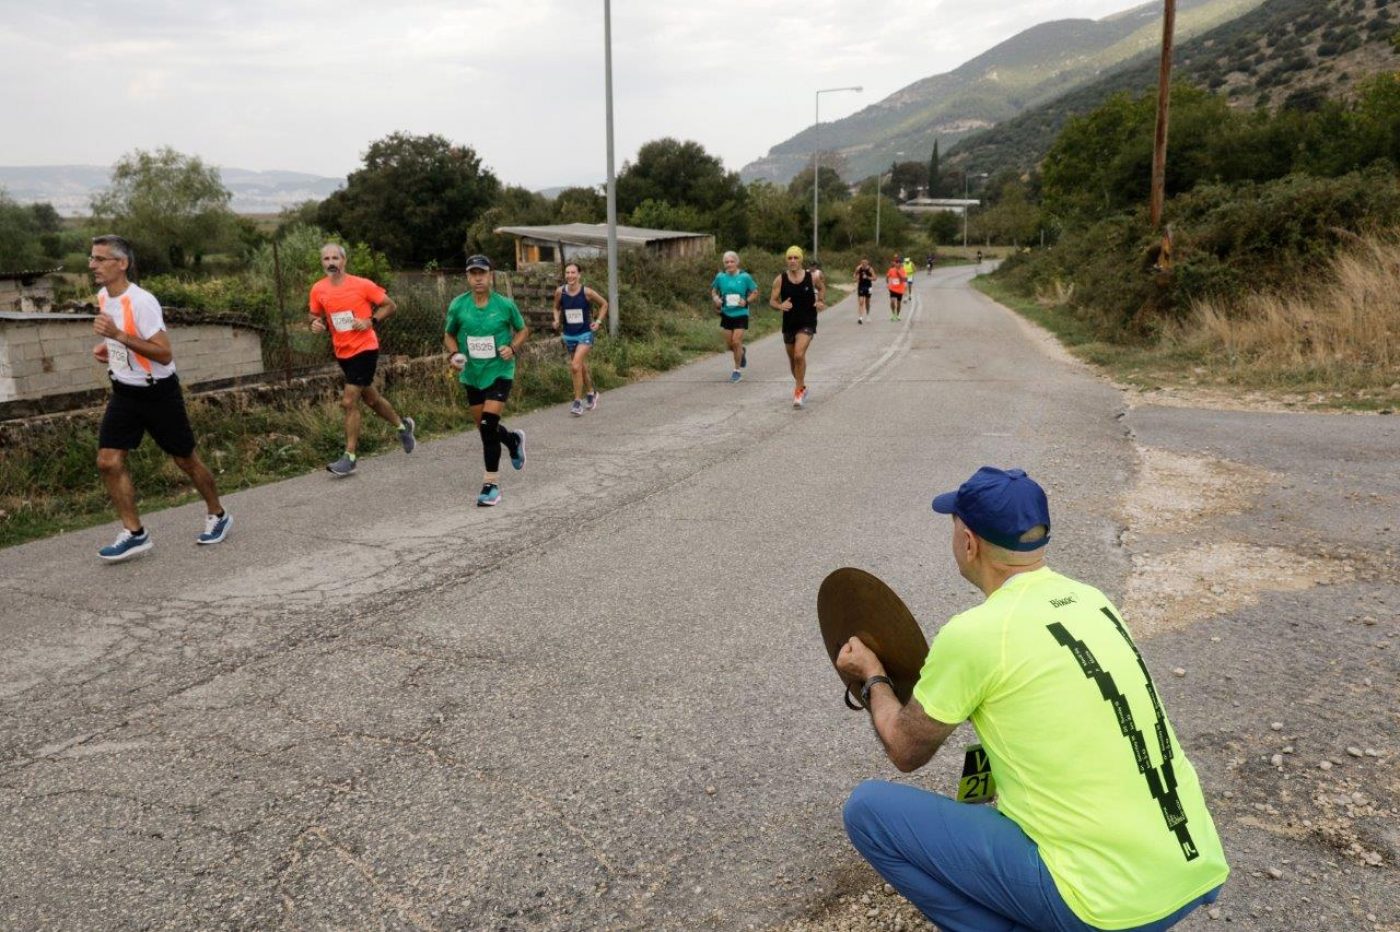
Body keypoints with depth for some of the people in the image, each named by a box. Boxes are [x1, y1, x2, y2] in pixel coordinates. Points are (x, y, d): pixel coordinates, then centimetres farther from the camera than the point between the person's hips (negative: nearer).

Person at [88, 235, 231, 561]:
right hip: (124, 392, 7)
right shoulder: (103, 297, 5)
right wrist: (109, 348, 6)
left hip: (157, 392, -7)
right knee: (108, 461, -3)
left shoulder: (141, 301, -21)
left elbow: (165, 354, -25)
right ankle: (134, 533, 5)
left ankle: (217, 515, 27)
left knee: (185, 459, 7)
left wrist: (117, 335, -31)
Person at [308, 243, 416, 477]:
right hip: (342, 352, 6)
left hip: (364, 349, -6)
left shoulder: (362, 285, -11)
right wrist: (314, 323, -8)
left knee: (349, 402, -12)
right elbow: (314, 315, 15)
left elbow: (389, 305, -2)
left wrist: (371, 321, -17)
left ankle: (349, 457, -4)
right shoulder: (318, 290, 1)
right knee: (370, 398, 19)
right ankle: (402, 425, 44)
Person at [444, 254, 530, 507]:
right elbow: (449, 335, 11)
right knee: (483, 426, 14)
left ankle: (492, 483, -5)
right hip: (472, 374, 4)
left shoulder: (505, 304, -8)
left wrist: (513, 347, -12)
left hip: (499, 372, -4)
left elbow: (523, 330, 7)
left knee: (488, 425, -16)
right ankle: (514, 440, 49)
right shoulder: (457, 305, -4)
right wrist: (454, 354, -8)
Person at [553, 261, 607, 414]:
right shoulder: (560, 291, -6)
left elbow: (604, 304, 3)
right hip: (568, 335, 4)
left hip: (585, 334, -4)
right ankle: (592, 392, 40)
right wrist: (556, 320, -5)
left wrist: (598, 321, -5)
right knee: (582, 366, 17)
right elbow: (556, 308, 13)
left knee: (576, 366, -18)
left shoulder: (586, 292, -13)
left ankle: (578, 401, -9)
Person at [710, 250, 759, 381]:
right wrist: (716, 299, -6)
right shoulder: (720, 277, -1)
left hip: (740, 314, -3)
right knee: (729, 344, 7)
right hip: (726, 314, 3)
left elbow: (755, 292, 1)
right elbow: (713, 290, 14)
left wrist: (747, 301, -16)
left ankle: (737, 370, 7)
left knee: (736, 342, -9)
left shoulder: (745, 277, -8)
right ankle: (742, 352, 42)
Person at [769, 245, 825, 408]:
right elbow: (772, 301, -3)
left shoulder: (813, 276, -6)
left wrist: (821, 302, -2)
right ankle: (801, 386, 39)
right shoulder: (780, 279, -6)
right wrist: (780, 306, -24)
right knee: (792, 358, 15)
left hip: (807, 323, -3)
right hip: (789, 323, 3)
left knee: (799, 355, -21)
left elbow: (821, 288, 16)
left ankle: (799, 390, -9)